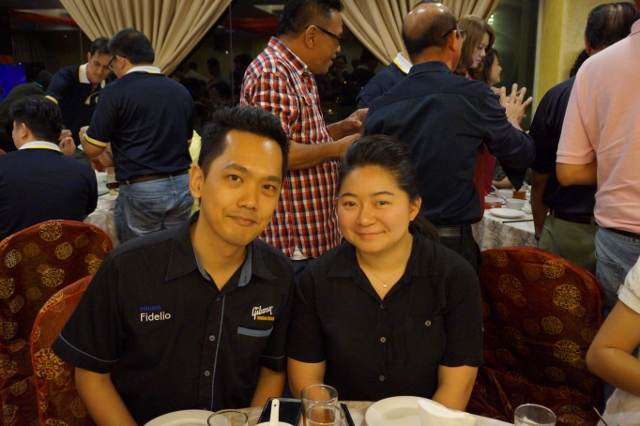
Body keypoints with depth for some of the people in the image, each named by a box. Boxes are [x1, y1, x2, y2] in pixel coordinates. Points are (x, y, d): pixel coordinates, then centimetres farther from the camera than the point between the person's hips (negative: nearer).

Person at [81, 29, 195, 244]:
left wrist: (83, 136, 20)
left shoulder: (115, 92, -8)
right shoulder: (182, 92, 7)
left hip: (140, 191, -5)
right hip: (181, 186, 5)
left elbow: (92, 149, -5)